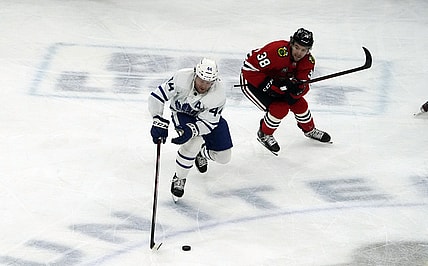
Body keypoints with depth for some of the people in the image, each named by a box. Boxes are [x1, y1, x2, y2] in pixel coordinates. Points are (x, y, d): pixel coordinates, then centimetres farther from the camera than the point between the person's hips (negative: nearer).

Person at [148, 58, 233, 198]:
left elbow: (208, 122, -29)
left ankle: (201, 153, 35)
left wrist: (190, 131, -45)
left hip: (206, 115, 2)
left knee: (224, 157, -1)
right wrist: (159, 122, -35)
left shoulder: (218, 95, -33)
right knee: (195, 141, -30)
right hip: (181, 112, -2)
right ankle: (179, 178, -8)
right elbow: (156, 96, -29)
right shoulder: (182, 78, -35)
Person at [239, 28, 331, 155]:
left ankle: (309, 130, 36)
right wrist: (271, 85, -33)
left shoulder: (308, 61, -14)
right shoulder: (276, 51, -36)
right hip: (251, 80, -7)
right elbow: (250, 68, -33)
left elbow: (303, 86, -14)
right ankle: (264, 135, 8)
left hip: (275, 80, 7)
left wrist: (297, 88, -38)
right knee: (279, 108, -19)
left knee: (298, 103, 6)